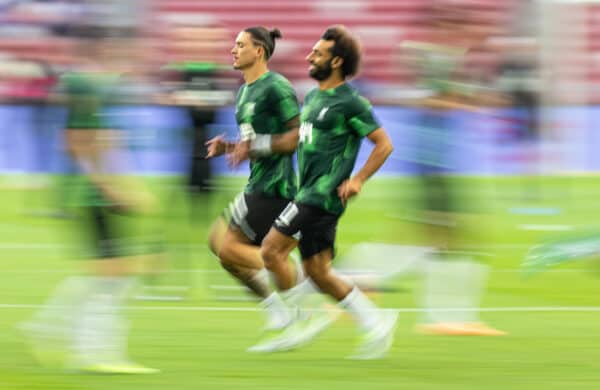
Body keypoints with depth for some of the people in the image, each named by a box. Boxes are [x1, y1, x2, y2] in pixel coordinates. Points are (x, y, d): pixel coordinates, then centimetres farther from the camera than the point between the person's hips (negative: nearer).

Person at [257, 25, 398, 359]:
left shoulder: (350, 102, -10)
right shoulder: (313, 98, 16)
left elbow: (384, 144, -9)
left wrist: (358, 180, -16)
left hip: (323, 194, -9)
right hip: (308, 192, 9)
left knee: (272, 250, -13)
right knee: (318, 272, 8)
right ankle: (376, 322, 12)